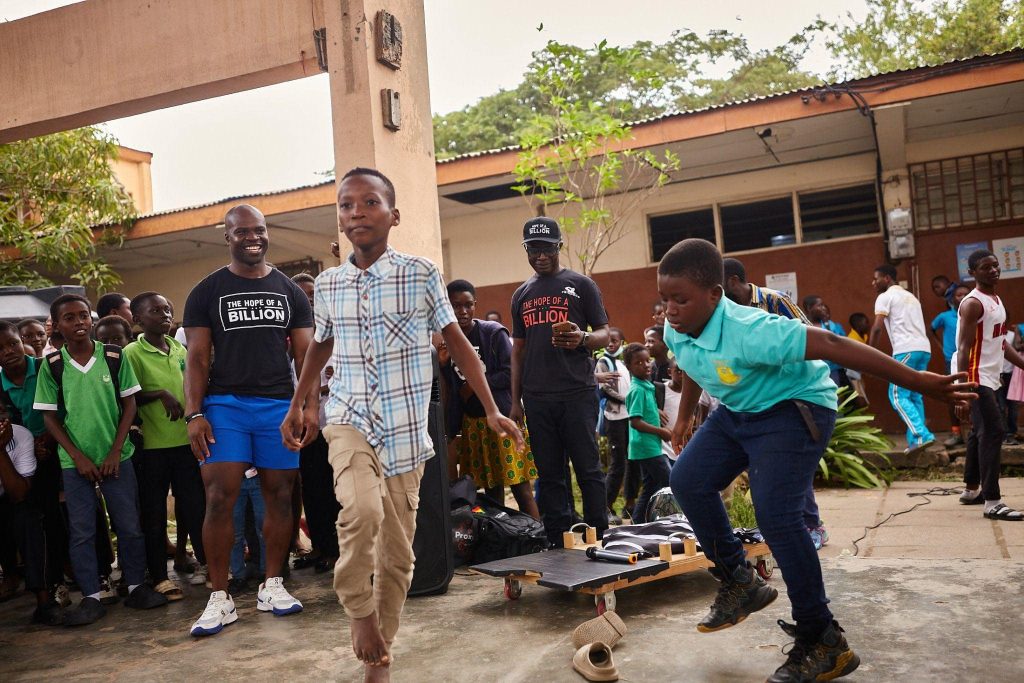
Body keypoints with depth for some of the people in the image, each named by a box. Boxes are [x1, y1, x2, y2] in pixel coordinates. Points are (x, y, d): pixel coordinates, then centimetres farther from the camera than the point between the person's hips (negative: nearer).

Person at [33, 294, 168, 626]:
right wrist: (78, 457, -7)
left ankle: (136, 586, 19)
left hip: (117, 457, 0)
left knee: (129, 526, 5)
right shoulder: (52, 365, -3)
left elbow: (129, 405, 0)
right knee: (81, 532, 5)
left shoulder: (114, 357, -3)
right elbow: (49, 416, 0)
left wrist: (115, 452, -6)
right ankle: (91, 597, 15)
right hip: (75, 462, 0)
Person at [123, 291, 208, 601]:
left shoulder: (179, 348, 10)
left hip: (186, 439, 4)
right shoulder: (132, 352, -6)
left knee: (195, 504, 8)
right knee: (154, 512, 5)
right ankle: (159, 577, 14)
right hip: (152, 445, -4)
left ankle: (205, 562, 21)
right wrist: (161, 394, -21)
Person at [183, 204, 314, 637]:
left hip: (279, 405, 2)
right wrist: (193, 413, -8)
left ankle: (272, 586, 17)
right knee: (219, 499, -7)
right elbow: (197, 358, 1)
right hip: (225, 405, -2)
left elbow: (306, 354, 8)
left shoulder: (290, 291, 10)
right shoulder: (207, 292, 5)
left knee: (279, 496, 4)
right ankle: (219, 599, 2)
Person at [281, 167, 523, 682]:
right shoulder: (327, 284, 3)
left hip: (405, 430, 0)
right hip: (349, 419, 1)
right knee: (361, 510, -29)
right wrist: (298, 405, 20)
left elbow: (457, 343, 0)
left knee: (397, 552, 6)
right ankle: (359, 611, -1)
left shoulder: (421, 274, -5)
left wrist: (491, 410, -3)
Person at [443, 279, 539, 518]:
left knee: (519, 485, -5)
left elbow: (510, 373, -10)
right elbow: (450, 388, 10)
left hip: (501, 416, -4)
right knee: (491, 488, 10)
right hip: (472, 422, 4)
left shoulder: (494, 333, -6)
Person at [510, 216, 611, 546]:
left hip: (578, 392, -4)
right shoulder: (521, 295, 18)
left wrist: (582, 338, -20)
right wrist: (515, 401, 12)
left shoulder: (581, 284, 6)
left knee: (588, 469, -3)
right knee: (550, 475, 6)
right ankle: (558, 545, 12)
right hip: (537, 398, 4)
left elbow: (605, 334, 3)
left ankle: (600, 539, 4)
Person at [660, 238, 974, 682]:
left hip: (793, 409, -8)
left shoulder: (746, 331, -36)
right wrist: (684, 419, 24)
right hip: (737, 412, 9)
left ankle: (824, 644, -4)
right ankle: (740, 582, 17)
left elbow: (831, 346, -36)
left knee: (775, 516, -19)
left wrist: (916, 381, -36)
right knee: (687, 480, -1)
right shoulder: (676, 332, -10)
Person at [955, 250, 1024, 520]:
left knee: (980, 433, 16)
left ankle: (971, 491, 28)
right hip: (976, 380, -10)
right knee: (992, 433, -13)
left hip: (989, 379, 10)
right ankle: (993, 502, -12)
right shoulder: (973, 303, -16)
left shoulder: (996, 301, 14)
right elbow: (964, 348, -21)